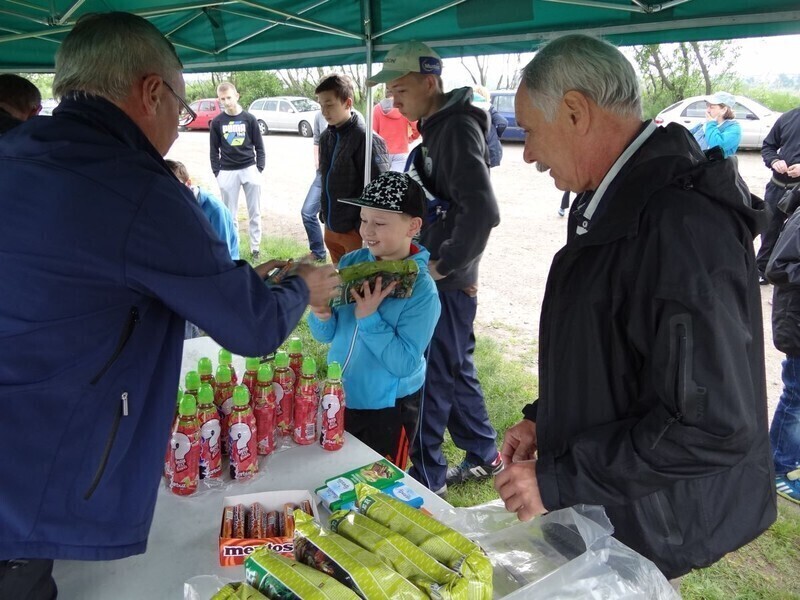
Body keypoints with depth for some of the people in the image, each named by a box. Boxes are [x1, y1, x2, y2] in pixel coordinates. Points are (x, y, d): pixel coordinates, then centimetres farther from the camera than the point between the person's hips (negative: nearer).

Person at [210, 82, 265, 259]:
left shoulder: (249, 119, 0)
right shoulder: (217, 122, 1)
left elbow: (259, 146, 4)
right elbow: (214, 150, 6)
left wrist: (259, 168, -3)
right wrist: (216, 172, 0)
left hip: (249, 169, 0)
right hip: (227, 172, 0)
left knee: (255, 213, 6)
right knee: (230, 215, 5)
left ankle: (255, 247, 16)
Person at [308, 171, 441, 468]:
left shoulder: (421, 290, -21)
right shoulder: (350, 263, -6)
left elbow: (404, 364, -23)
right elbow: (326, 335, -1)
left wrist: (369, 318, -29)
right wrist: (321, 314, -22)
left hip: (387, 410, -5)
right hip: (339, 398, 5)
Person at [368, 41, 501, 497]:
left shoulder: (458, 129, -17)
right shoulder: (437, 127, 13)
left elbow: (482, 211, -28)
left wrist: (444, 265, -18)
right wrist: (437, 262, 13)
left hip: (449, 282, -10)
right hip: (438, 276, 10)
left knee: (433, 378, 2)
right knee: (456, 369, 19)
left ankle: (428, 477, 19)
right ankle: (485, 457, 35)